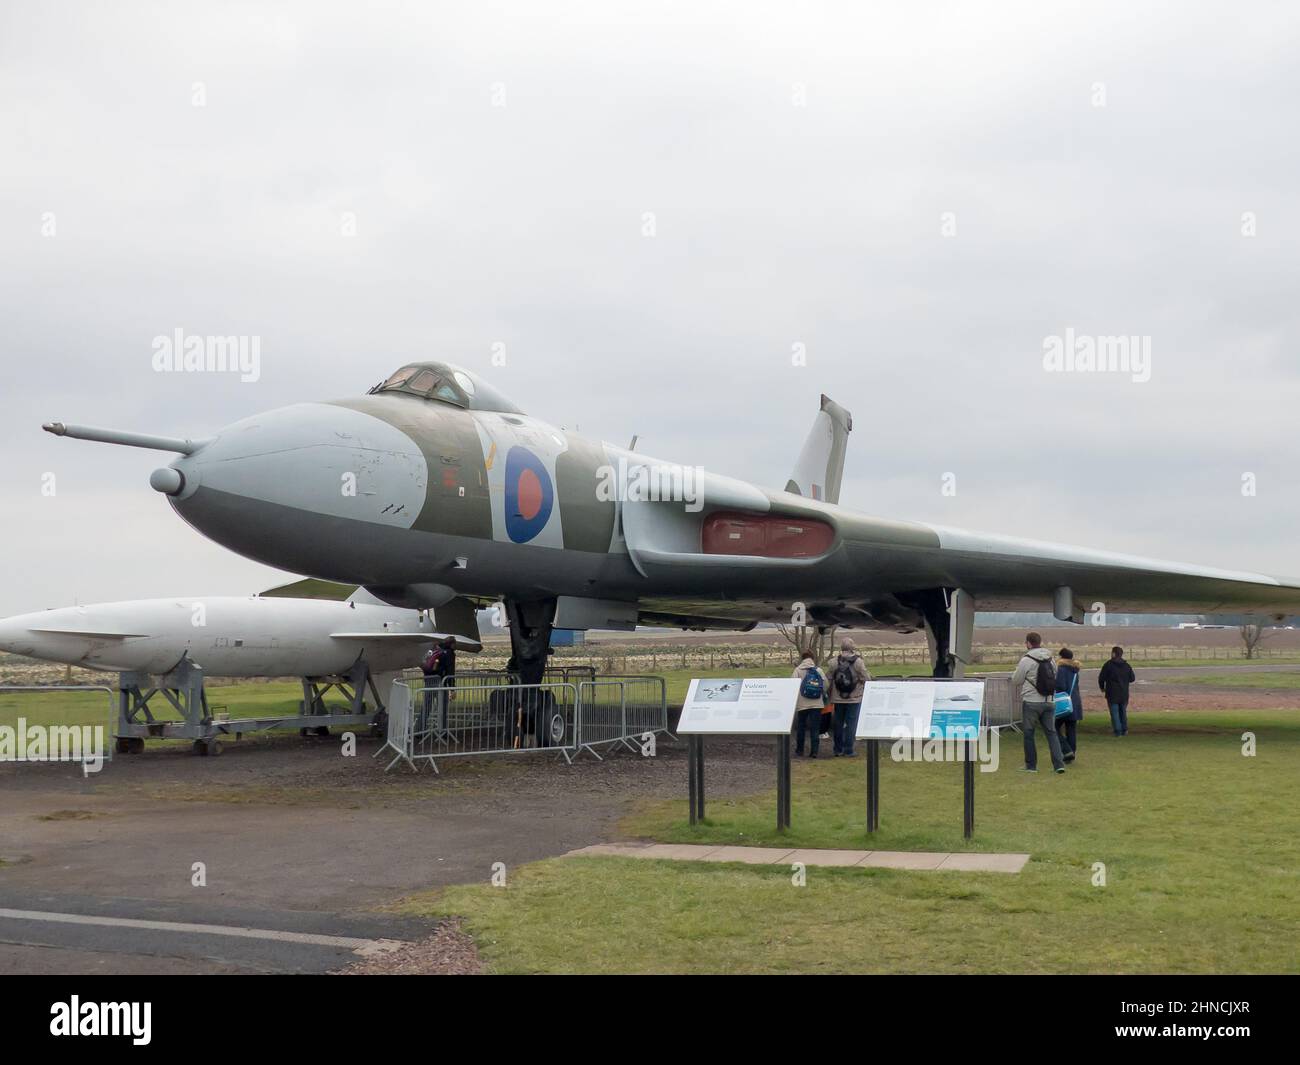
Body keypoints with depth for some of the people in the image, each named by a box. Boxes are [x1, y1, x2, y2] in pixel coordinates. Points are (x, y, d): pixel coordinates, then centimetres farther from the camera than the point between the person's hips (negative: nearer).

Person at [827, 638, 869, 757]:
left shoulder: (835, 662, -3)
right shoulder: (858, 662, -12)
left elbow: (830, 680, 2)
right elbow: (866, 679, -10)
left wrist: (830, 696, 13)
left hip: (838, 699, 3)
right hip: (854, 698, -3)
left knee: (838, 724, 12)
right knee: (851, 724, 3)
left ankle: (837, 749, 18)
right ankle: (848, 750, 3)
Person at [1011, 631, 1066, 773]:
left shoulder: (1026, 660, -12)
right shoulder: (1050, 659, 6)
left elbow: (1016, 681, -4)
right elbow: (1054, 678, 15)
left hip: (1031, 702, -5)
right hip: (1049, 702, 5)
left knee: (1028, 734, 7)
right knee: (1051, 732, 9)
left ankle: (1031, 765, 11)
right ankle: (1059, 763, -1)